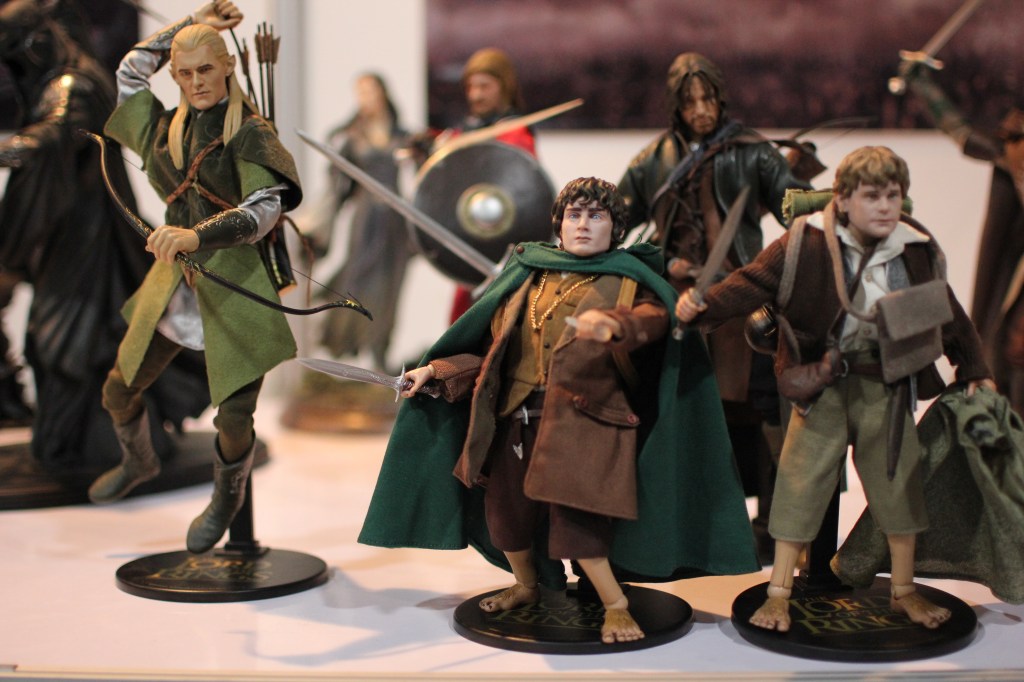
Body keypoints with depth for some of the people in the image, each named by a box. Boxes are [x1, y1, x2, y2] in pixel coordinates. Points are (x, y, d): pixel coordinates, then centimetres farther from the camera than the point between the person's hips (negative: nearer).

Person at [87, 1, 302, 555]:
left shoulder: (249, 132, -9)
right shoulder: (167, 131, 8)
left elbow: (265, 208, -22)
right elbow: (129, 71, 21)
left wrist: (197, 235, -37)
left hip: (235, 284, -6)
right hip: (175, 281, 6)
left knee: (233, 414, -7)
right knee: (118, 391, 14)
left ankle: (227, 496, 26)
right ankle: (139, 462, 47)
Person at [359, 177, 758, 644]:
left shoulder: (627, 279, 2)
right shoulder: (528, 277, 14)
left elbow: (655, 316, -21)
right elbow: (492, 345, 18)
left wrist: (614, 323, -42)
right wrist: (434, 370, 12)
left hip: (583, 417, -5)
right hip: (517, 416, 5)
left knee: (574, 514, -15)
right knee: (505, 508, 8)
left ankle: (616, 606, 4)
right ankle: (526, 586, 37)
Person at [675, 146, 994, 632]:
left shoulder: (917, 251, -2)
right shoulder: (806, 244, -14)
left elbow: (947, 314, 9)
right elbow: (752, 283, -16)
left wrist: (974, 369, 12)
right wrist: (703, 306, -33)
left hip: (888, 387, 3)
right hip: (823, 387, -3)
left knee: (899, 484, 12)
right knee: (800, 486, 1)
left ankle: (904, 591, 31)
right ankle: (778, 593, 15)